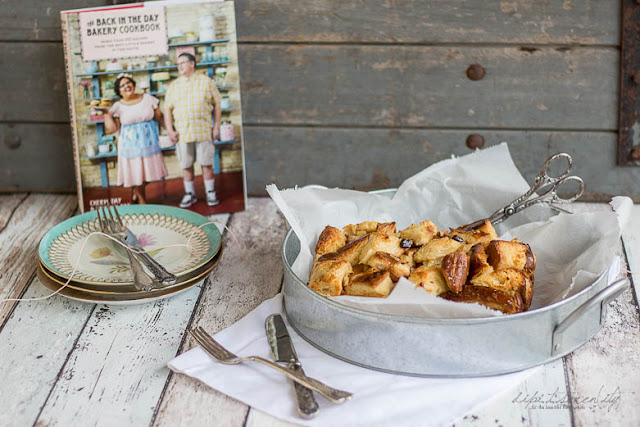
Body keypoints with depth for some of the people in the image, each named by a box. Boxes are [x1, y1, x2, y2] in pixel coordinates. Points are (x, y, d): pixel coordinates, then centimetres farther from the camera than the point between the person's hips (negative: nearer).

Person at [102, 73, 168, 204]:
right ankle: (142, 201, 18)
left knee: (148, 171, 5)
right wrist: (106, 113, -12)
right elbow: (112, 129, -5)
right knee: (136, 173, -1)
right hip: (131, 146, -2)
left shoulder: (147, 98, 1)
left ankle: (135, 193, 32)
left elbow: (159, 117, 7)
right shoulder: (118, 107, -3)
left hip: (149, 143, 2)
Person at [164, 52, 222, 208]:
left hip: (204, 131, -2)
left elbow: (217, 104, 7)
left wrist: (216, 126, 0)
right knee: (186, 165, 5)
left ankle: (211, 194, 11)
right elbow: (167, 109, 10)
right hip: (182, 132, 2)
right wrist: (170, 131, 0)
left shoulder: (206, 82, 6)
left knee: (207, 164, 0)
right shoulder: (174, 86, 10)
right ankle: (189, 194, 15)